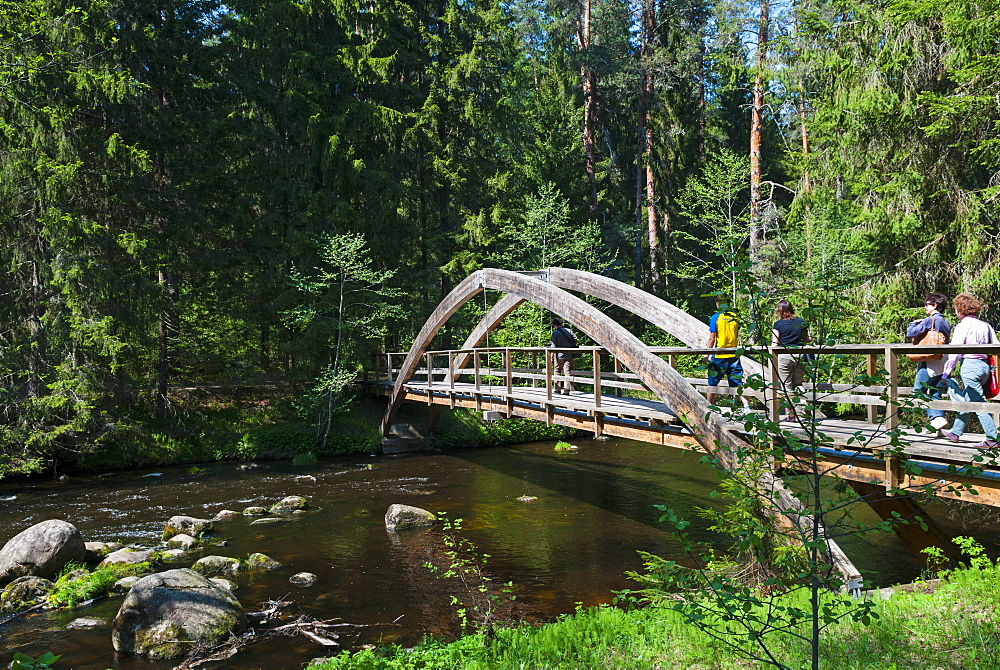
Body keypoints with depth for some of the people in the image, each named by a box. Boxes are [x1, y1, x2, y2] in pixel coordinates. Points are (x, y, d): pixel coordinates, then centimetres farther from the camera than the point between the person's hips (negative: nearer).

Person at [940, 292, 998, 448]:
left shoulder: (963, 325, -8)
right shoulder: (985, 325, 12)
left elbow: (955, 351, -9)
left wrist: (947, 372, -3)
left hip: (970, 365, -8)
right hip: (984, 365, 8)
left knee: (979, 402, -4)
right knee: (966, 401, 18)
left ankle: (992, 439, -4)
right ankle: (956, 432, 28)